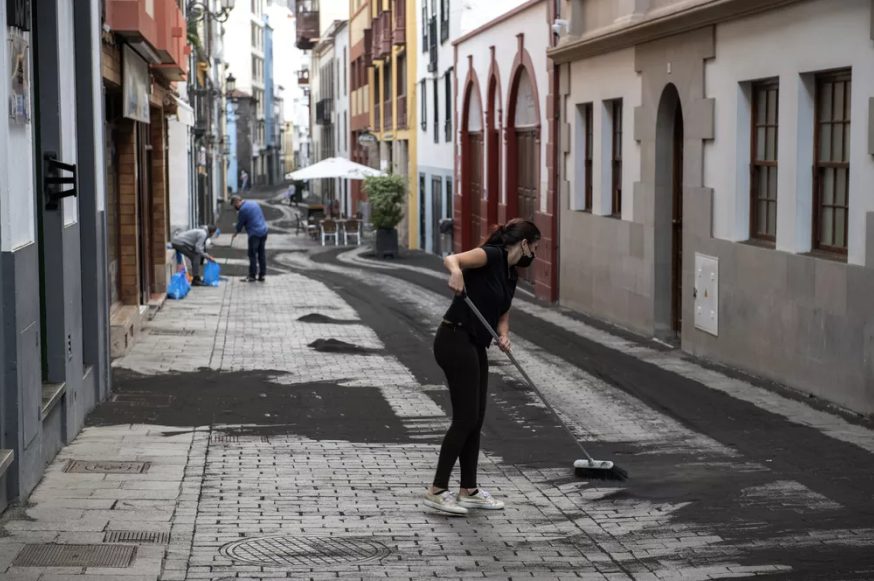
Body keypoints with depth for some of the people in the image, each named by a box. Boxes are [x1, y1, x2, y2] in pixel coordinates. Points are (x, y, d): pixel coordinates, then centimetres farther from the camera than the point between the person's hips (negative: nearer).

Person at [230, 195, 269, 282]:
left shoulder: (243, 209, -12)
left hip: (254, 234, -8)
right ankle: (262, 275, 15)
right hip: (264, 231, 8)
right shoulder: (254, 203, 14)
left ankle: (252, 276, 3)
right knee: (262, 254, 11)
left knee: (252, 255, 0)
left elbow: (240, 223, -2)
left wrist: (236, 233, 16)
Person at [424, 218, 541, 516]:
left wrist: (504, 336, -8)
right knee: (465, 418, -6)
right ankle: (437, 490, 0)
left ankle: (469, 490, 19)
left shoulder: (510, 275, 16)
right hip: (456, 341, -9)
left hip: (475, 346, 10)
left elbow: (502, 315, 14)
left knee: (475, 418, 12)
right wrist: (456, 272, -49)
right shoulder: (492, 255, -11)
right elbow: (451, 258, -26)